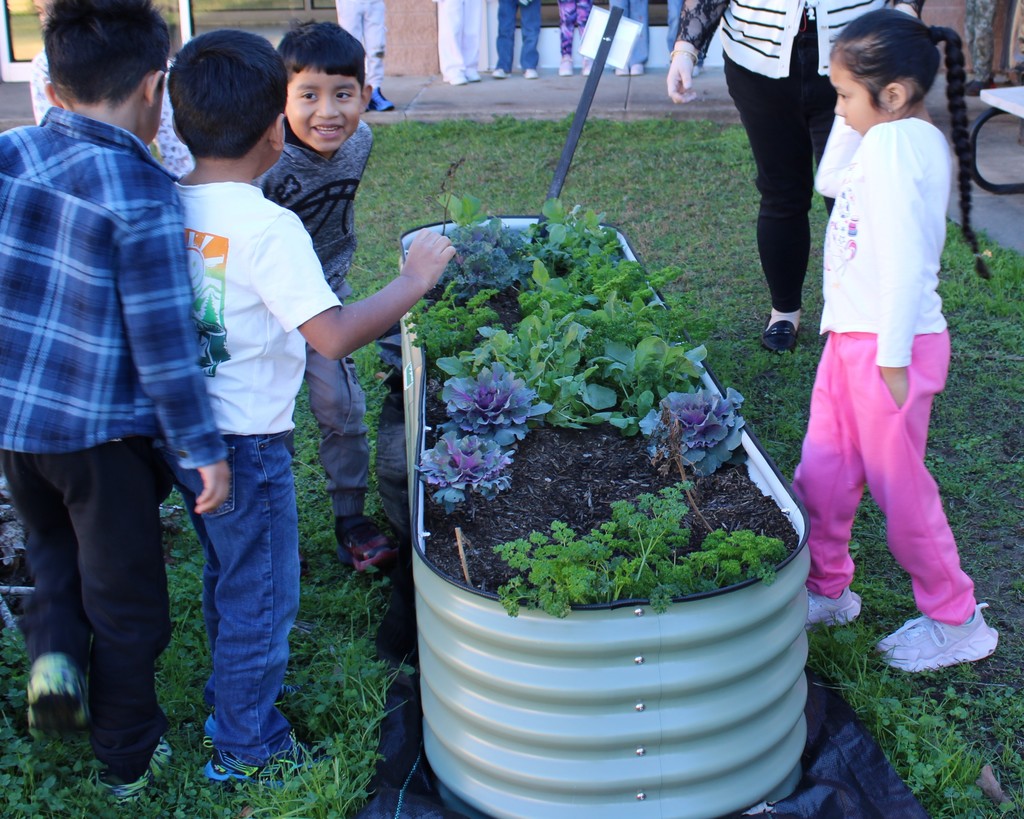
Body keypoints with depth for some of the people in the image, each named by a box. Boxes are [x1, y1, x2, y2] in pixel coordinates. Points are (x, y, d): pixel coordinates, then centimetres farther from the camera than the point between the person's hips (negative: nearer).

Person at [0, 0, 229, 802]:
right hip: (103, 431, -5)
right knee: (124, 599, 13)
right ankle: (129, 757, 28)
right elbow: (163, 341, -18)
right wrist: (205, 448, -10)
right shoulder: (142, 194, -19)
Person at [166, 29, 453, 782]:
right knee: (262, 593, 10)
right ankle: (246, 747, 24)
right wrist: (413, 281, -19)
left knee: (227, 573, 27)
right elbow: (334, 337, -29)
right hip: (246, 443, -7)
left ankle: (234, 689, 47)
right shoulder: (270, 227, -24)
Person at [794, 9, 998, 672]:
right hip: (852, 337, 9)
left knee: (898, 486, 4)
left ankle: (957, 621, 22)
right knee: (821, 476, 16)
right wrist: (853, 117, 8)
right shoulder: (898, 136, 8)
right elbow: (830, 181, 22)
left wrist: (893, 357, -23)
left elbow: (904, 259, -26)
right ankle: (829, 590, 35)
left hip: (889, 345, -9)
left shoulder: (896, 143, -21)